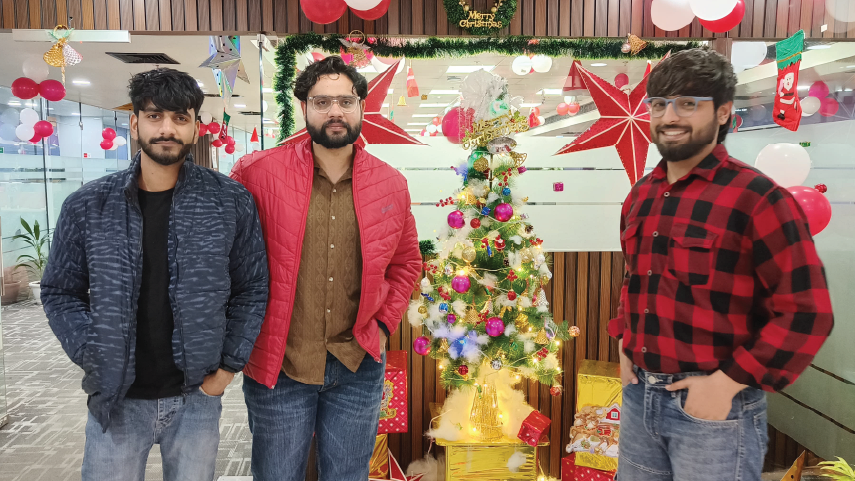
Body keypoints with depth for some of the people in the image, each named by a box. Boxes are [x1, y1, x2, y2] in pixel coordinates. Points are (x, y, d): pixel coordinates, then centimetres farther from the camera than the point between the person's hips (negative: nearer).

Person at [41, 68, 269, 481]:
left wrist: (229, 365, -4)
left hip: (197, 396, 0)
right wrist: (93, 358, -6)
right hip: (115, 400, 1)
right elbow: (60, 292, 5)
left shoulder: (231, 202, -6)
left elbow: (251, 289, -1)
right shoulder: (87, 207, -2)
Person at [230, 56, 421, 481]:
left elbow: (406, 262, 13)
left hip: (358, 366, 3)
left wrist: (383, 324, 4)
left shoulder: (391, 185, 1)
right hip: (278, 365, -2)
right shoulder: (260, 173, -8)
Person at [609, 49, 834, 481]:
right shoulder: (640, 195, 7)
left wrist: (729, 382, -17)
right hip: (639, 395, 6)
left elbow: (806, 312, -16)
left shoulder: (757, 198, -14)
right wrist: (625, 345, 10)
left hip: (715, 410, -6)